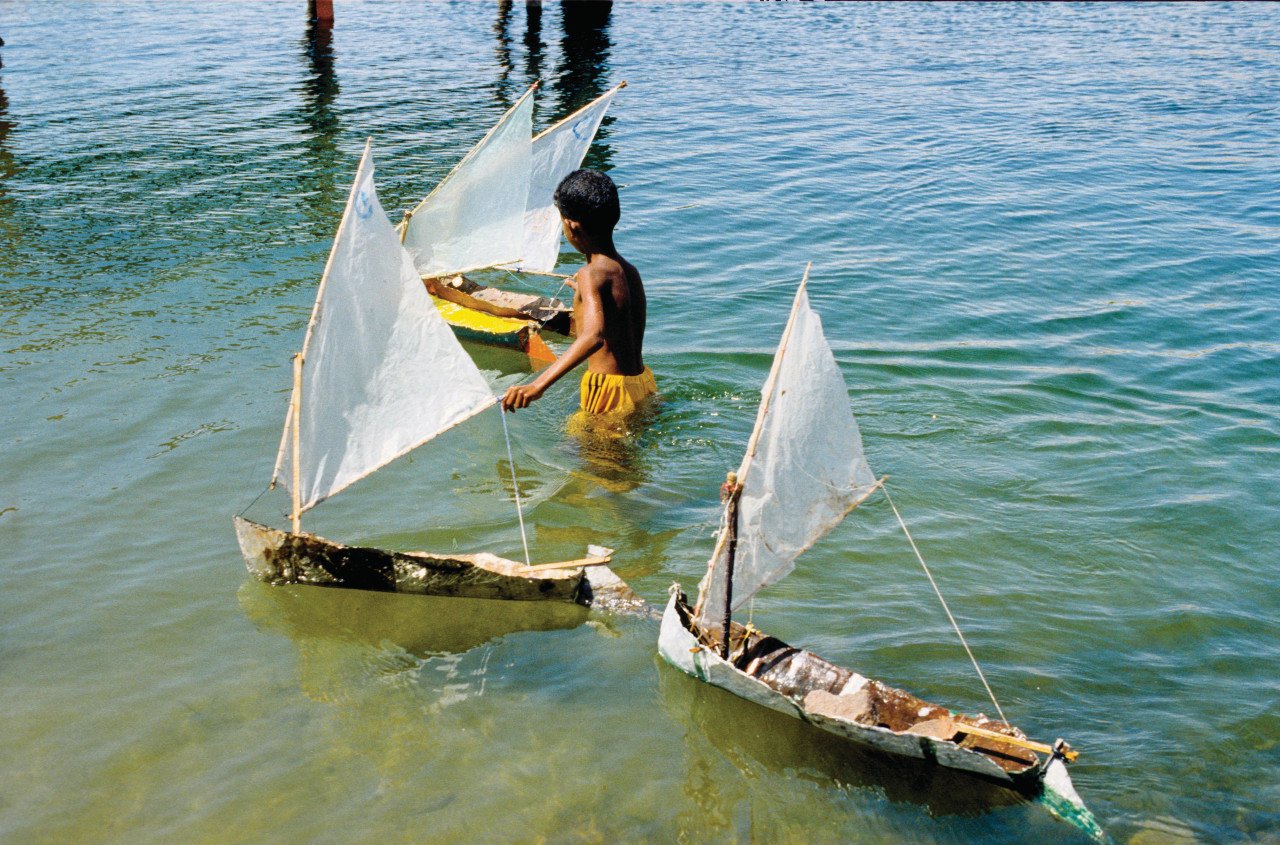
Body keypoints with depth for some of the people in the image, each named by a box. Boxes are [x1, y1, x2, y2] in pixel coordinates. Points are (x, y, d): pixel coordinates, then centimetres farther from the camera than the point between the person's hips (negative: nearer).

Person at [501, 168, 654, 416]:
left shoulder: (591, 275, -18)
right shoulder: (629, 271, 9)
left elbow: (595, 336, -37)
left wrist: (538, 385, -47)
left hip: (611, 393, -9)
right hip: (644, 385, 9)